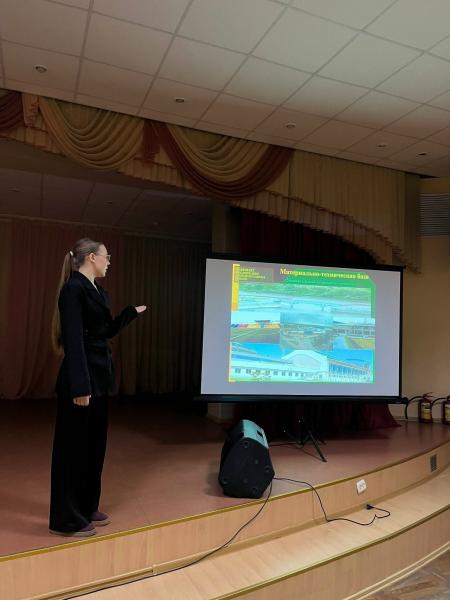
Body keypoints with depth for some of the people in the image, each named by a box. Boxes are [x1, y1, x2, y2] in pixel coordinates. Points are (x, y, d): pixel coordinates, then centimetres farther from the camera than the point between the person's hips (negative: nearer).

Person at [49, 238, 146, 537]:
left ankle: (87, 508, 31)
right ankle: (67, 519, 16)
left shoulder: (98, 291, 14)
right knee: (74, 446, 2)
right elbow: (73, 340, -21)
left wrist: (132, 312, 29)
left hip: (100, 375, 10)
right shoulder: (74, 289, -14)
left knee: (95, 444, 16)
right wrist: (79, 386, -24)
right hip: (81, 377, -9)